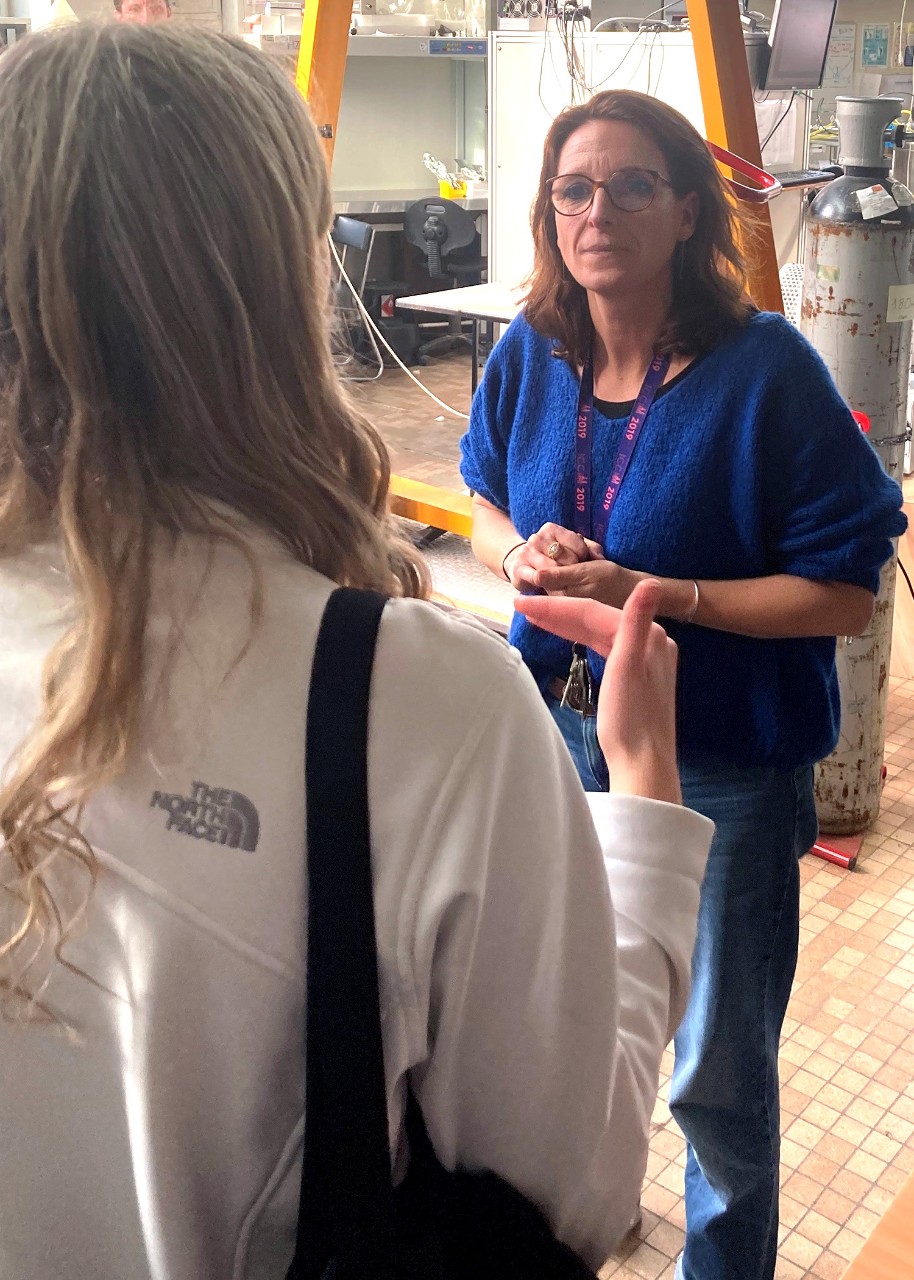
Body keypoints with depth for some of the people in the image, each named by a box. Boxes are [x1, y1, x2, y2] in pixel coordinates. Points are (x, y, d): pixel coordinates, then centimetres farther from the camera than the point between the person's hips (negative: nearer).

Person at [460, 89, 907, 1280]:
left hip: (722, 769, -5)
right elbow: (486, 502, 13)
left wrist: (649, 593, -25)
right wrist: (522, 553, -11)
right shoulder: (531, 355, -3)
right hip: (557, 732, 5)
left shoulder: (766, 369, -18)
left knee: (715, 1071, 10)